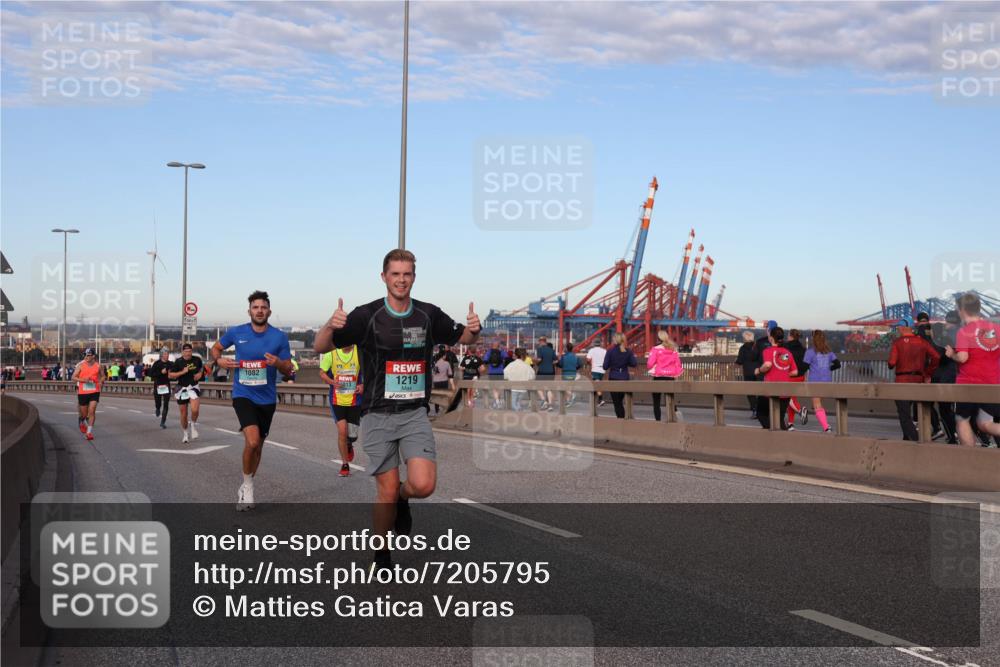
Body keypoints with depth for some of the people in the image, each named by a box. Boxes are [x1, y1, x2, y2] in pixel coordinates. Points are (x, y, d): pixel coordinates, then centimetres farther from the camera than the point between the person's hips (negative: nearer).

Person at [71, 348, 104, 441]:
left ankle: (89, 432, -9)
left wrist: (100, 381, -5)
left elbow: (103, 376, 17)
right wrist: (83, 380, -19)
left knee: (92, 411, -13)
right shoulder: (81, 366, -1)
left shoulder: (98, 366, 3)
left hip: (94, 392, 0)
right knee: (84, 414, 9)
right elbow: (73, 377, -2)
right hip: (82, 392, 0)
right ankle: (81, 421, 45)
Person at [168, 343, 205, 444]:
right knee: (183, 413, 8)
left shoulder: (197, 360, -3)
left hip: (193, 387, 0)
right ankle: (185, 433, 28)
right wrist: (182, 372, -20)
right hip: (182, 388, 0)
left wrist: (200, 373, -2)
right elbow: (170, 375, -10)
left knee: (194, 410, -22)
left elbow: (201, 368, 19)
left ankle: (193, 424, 8)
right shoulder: (178, 362, -10)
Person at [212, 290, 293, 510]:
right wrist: (219, 360, -6)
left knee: (258, 445, 13)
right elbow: (216, 347, 15)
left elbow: (288, 370, 2)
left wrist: (278, 363, -20)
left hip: (267, 399, 3)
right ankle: (248, 485, 0)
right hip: (243, 395, -2)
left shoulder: (279, 337, -3)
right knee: (252, 440, -22)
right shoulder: (236, 332, -3)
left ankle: (245, 488, 33)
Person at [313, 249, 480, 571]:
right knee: (387, 492, 0)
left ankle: (402, 500, 22)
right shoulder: (367, 315, -7)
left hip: (415, 413, 2)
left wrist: (474, 329, -9)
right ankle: (381, 557, 23)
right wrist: (331, 326, -29)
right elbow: (321, 347, -7)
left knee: (423, 485, -15)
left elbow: (463, 338, 16)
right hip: (377, 414, -2)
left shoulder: (429, 315, 1)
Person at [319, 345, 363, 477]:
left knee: (352, 435, 5)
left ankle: (349, 445, 44)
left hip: (355, 400, 1)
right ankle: (345, 464, 6)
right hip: (337, 400, -1)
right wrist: (332, 382, -18)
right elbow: (322, 373, 2)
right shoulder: (331, 353, -6)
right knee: (342, 431, -11)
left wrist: (363, 385, -13)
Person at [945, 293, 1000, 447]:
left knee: (962, 420, 13)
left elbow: (962, 357, -23)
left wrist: (951, 354, -3)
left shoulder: (964, 331, -12)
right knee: (985, 424, 8)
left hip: (969, 384, -4)